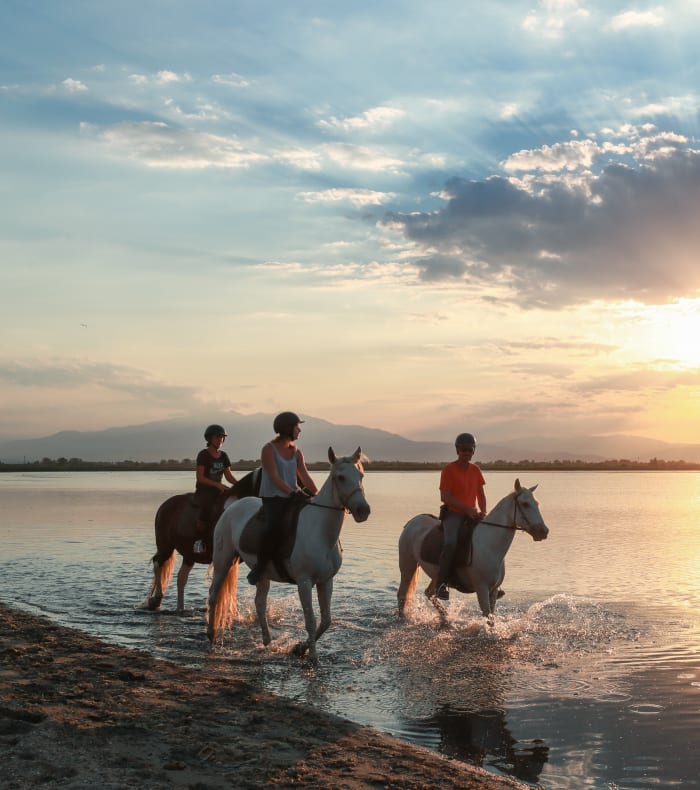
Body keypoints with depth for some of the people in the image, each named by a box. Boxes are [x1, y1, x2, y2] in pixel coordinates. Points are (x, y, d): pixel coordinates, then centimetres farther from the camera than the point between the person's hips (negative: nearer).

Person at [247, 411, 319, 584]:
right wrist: (293, 493, -26)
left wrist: (318, 495, -7)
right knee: (275, 527, -32)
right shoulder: (269, 449, -8)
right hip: (272, 498, -7)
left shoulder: (296, 452, 12)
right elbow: (274, 477, -17)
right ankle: (259, 567, -16)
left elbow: (305, 477, 6)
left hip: (293, 497, 7)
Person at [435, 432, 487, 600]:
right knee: (451, 543, -31)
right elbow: (445, 497, -12)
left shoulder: (475, 470, 13)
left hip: (473, 515, 6)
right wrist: (468, 509, -19)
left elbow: (481, 495, 15)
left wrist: (483, 512, -5)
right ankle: (442, 584, -28)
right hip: (453, 514, -6)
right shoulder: (449, 470, -5)